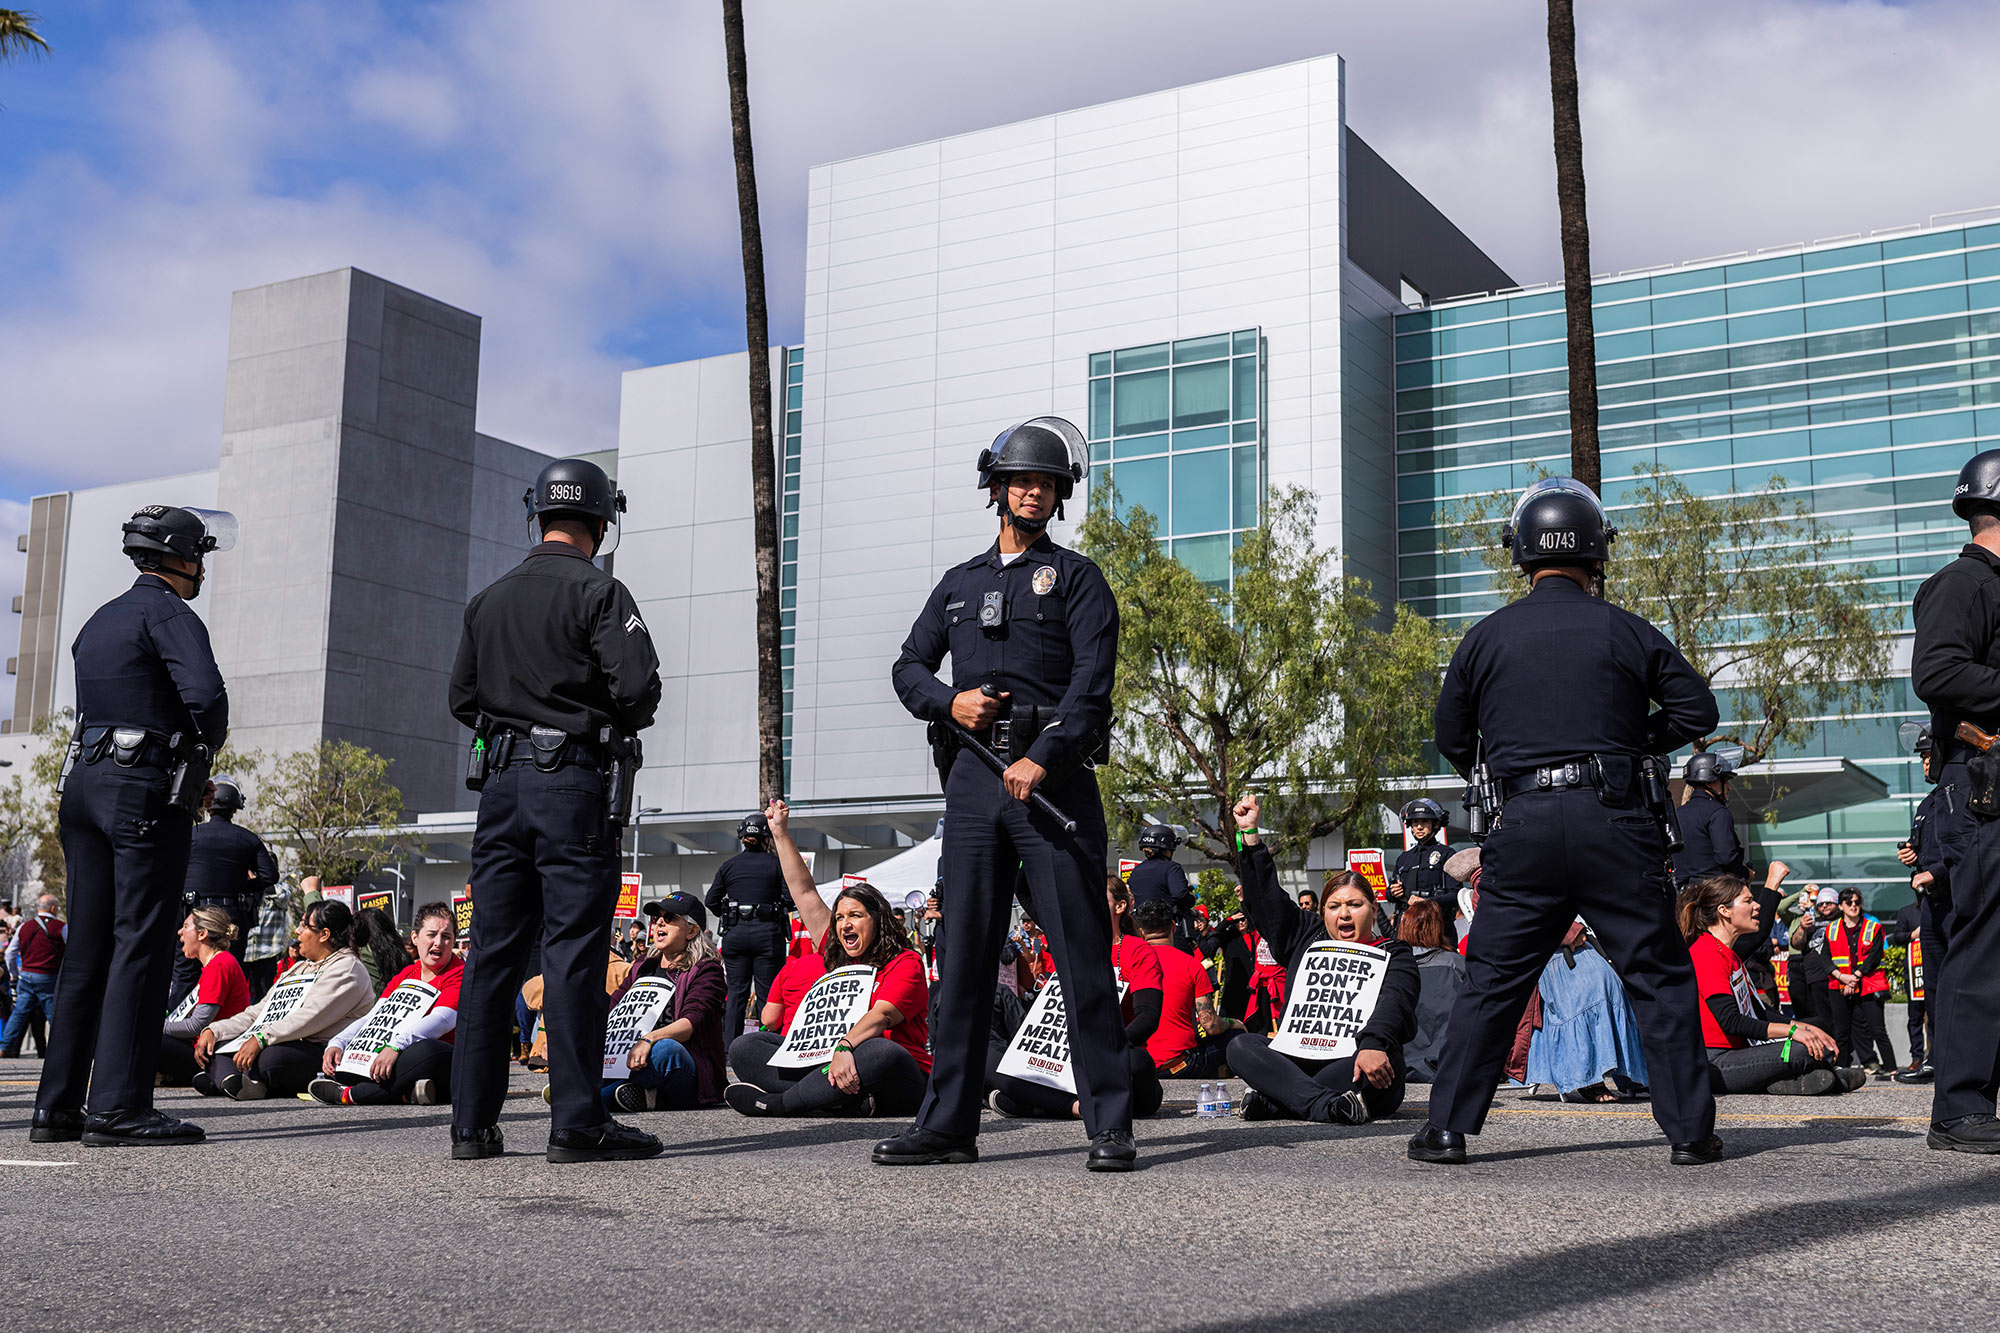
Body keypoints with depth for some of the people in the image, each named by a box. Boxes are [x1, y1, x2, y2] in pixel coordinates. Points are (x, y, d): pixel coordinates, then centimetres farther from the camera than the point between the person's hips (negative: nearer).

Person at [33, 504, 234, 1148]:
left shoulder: (99, 620, 22)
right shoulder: (168, 613, -7)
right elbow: (205, 694, -23)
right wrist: (207, 745, -2)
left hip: (83, 781, 9)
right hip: (147, 790, -9)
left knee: (86, 948, 9)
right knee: (140, 945, -8)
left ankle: (58, 1104, 10)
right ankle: (118, 1107, -10)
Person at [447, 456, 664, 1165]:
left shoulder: (489, 598, 14)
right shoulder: (598, 592, -6)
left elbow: (462, 698, 17)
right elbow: (639, 686, -15)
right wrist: (614, 727, 5)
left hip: (502, 781, 6)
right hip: (573, 785, -6)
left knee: (491, 950, 8)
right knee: (573, 952, -4)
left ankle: (472, 1121, 10)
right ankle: (576, 1121, -3)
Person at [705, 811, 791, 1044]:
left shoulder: (729, 865, 7)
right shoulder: (776, 864, -1)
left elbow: (711, 901, 5)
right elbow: (791, 899, -7)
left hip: (735, 934, 3)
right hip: (768, 933, -2)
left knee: (736, 993, 8)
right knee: (768, 993, 1)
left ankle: (729, 1045, 5)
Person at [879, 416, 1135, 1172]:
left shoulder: (1075, 578, 7)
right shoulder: (959, 584, 21)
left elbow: (1092, 680, -5)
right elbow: (908, 667, 21)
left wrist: (1043, 759, -16)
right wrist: (950, 701, -1)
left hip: (1052, 775, -4)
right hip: (973, 776, 4)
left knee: (1081, 952, -6)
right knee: (964, 952, 4)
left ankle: (1110, 1126, -2)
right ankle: (947, 1124, 9)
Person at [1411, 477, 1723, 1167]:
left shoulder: (1486, 637, 5)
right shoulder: (1625, 631, 3)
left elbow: (1452, 740, 11)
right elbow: (1698, 709, 5)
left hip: (1525, 825, 1)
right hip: (1615, 821, -1)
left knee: (1491, 980, 8)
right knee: (1660, 977, 9)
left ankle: (1447, 1128, 8)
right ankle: (1690, 1130, 10)